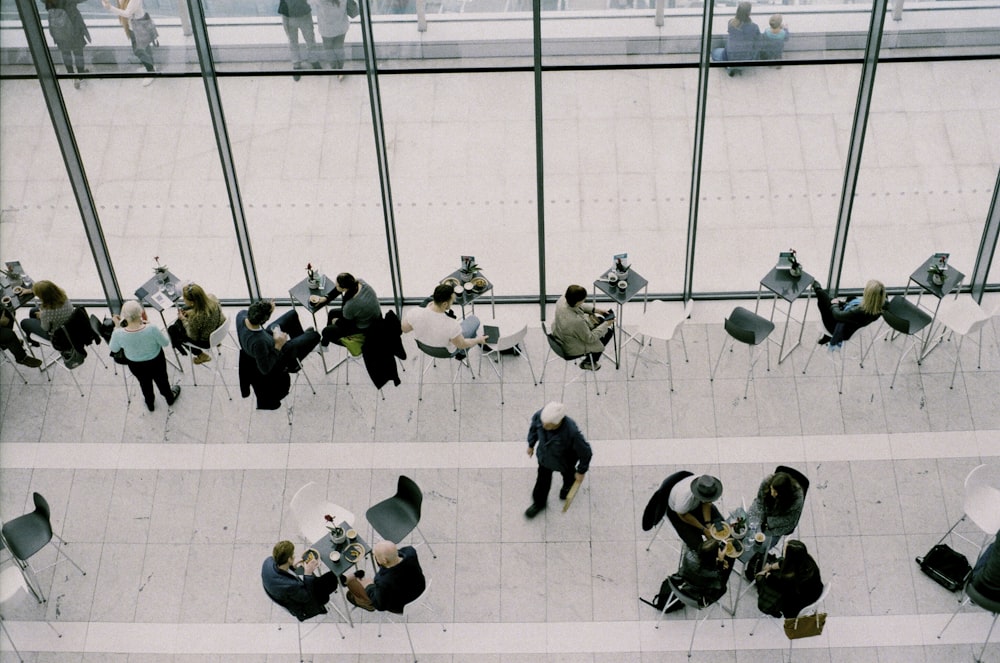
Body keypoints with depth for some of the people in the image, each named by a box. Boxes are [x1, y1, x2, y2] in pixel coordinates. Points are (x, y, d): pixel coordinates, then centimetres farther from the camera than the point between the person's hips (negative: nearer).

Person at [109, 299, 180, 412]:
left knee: (144, 383, 33)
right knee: (161, 379, 32)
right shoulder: (152, 329, -39)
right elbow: (165, 343, -19)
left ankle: (150, 404, 61)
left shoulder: (118, 334, -34)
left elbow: (113, 349, -11)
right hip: (156, 362, -1)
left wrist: (117, 326, -8)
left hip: (136, 366, 1)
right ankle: (170, 398, 62)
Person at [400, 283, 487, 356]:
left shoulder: (414, 313, -34)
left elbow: (404, 329, -10)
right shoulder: (452, 326, -42)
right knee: (474, 320, 17)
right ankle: (462, 353, 40)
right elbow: (462, 345, -21)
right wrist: (478, 340, 0)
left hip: (422, 345, 3)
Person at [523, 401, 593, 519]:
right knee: (543, 480, 24)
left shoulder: (571, 432, -47)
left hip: (564, 460, -3)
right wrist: (531, 444, 7)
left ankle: (569, 484, 68)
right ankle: (539, 503, 54)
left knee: (567, 474, 31)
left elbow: (585, 452, -28)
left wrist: (581, 471, -11)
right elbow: (534, 426, -9)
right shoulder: (540, 415, -36)